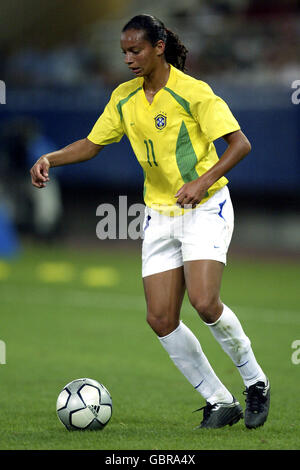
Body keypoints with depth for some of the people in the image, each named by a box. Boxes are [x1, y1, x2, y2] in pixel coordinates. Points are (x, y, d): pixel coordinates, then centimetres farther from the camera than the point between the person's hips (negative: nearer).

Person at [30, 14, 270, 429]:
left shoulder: (192, 92, -13)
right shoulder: (124, 98, 5)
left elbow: (240, 144, -14)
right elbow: (92, 144, 15)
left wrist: (202, 182, -26)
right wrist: (50, 159, -3)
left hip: (205, 208, -6)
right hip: (159, 215, 6)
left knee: (204, 302, -24)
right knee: (161, 319, -5)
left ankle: (256, 384, -1)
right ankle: (219, 402, 7)